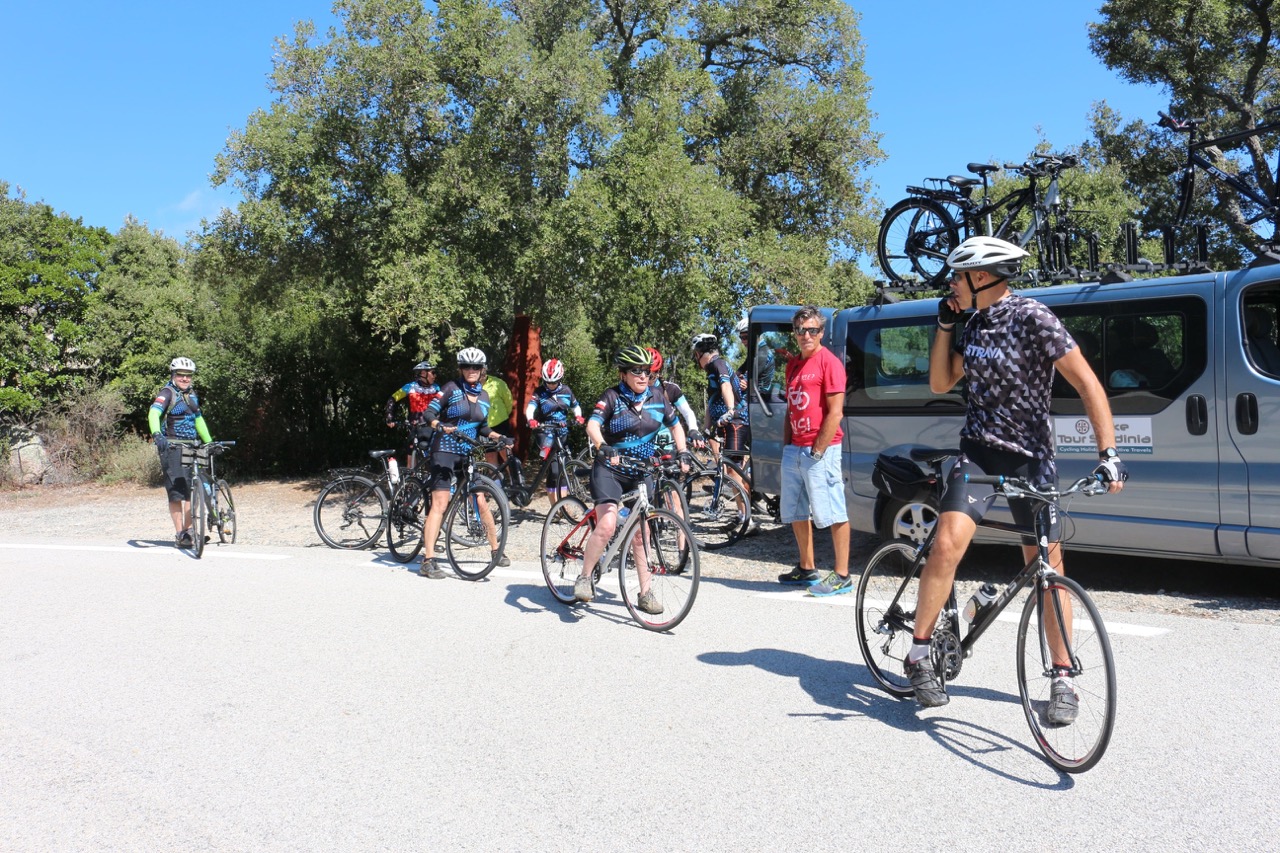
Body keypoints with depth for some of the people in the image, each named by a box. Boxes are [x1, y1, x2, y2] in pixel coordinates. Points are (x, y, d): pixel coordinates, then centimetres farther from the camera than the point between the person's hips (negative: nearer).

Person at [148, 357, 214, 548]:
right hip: (172, 447, -6)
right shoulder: (167, 393, -7)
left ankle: (188, 530, 15)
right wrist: (157, 435, -41)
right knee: (177, 491, -7)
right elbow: (153, 413, -24)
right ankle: (179, 534, -3)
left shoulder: (192, 395, 15)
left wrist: (209, 442, 21)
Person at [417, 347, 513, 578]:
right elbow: (429, 413, -11)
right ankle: (428, 561, -10)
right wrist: (440, 427, -30)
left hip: (467, 455, 5)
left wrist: (500, 438, 4)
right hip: (445, 452, -5)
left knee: (481, 503, 3)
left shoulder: (484, 395, 11)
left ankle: (496, 550, 18)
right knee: (440, 505, -11)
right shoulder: (452, 388, -5)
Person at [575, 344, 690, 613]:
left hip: (641, 473, 4)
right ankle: (584, 578, -1)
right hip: (610, 470, -4)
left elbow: (675, 425, 16)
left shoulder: (657, 399, 2)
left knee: (640, 535, 8)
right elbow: (592, 425, -25)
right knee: (607, 527, -21)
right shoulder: (612, 397, -11)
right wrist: (603, 447, -44)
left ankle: (645, 593, 17)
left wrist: (682, 454, 3)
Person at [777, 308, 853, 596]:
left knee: (833, 513, -4)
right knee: (795, 513, 14)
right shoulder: (793, 365, 16)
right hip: (794, 450, 9)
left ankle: (841, 575, 2)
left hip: (820, 450, -9)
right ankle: (807, 569, 26)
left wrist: (817, 451, -15)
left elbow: (835, 412, -14)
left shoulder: (829, 362, -8)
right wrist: (786, 445, 13)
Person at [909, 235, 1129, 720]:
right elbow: (940, 384, 13)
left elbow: (1088, 385, -15)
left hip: (1031, 457, -3)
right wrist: (945, 325, 3)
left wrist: (1108, 453, -24)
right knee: (947, 545, -18)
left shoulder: (1033, 318, -11)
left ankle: (1062, 680, 17)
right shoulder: (972, 326, 8)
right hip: (979, 450, 3)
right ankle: (919, 654, -6)